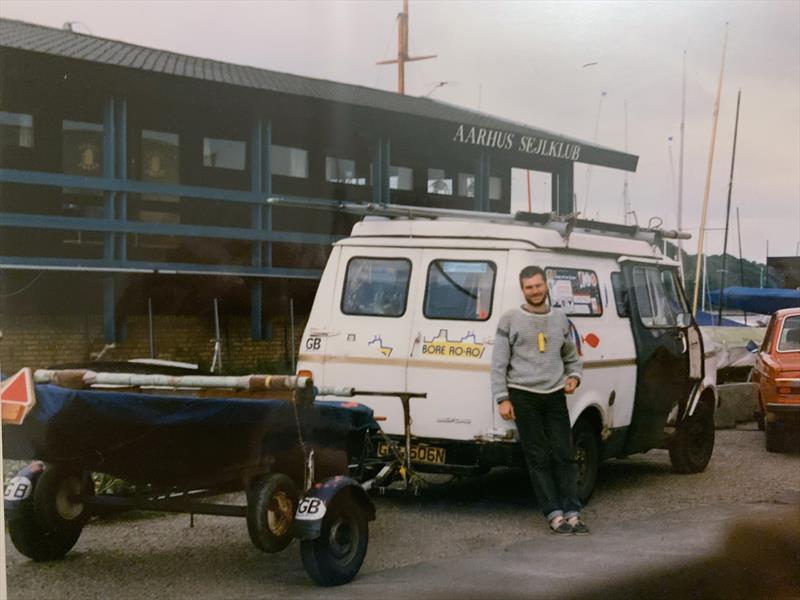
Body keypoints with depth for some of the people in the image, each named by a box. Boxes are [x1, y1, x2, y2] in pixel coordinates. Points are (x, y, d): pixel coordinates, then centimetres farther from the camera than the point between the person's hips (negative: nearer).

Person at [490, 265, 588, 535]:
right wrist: (502, 399, -7)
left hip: (555, 395, 3)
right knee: (538, 458, -2)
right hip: (523, 396, -3)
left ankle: (572, 513, 2)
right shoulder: (510, 320, 0)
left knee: (565, 455, -1)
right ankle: (554, 515, 1)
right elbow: (498, 363, -1)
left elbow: (571, 355, 25)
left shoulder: (560, 318, 12)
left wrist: (574, 376, 5)